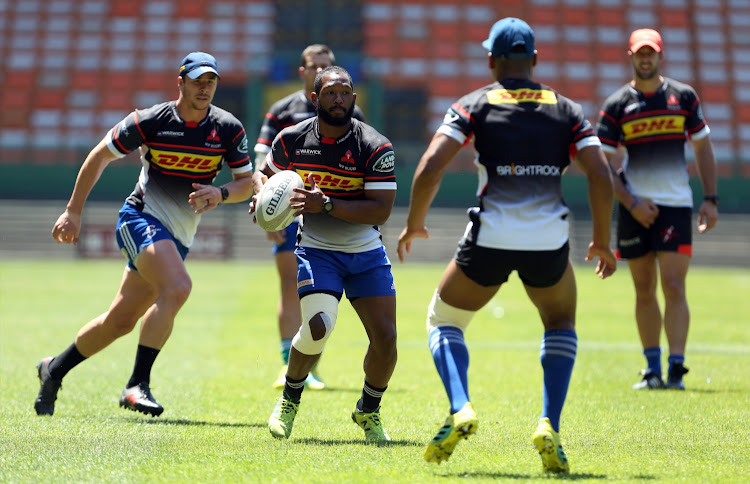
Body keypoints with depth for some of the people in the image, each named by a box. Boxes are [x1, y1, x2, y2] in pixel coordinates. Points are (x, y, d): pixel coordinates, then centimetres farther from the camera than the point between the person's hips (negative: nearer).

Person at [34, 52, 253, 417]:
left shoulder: (228, 129, -3)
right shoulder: (150, 122, -11)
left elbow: (247, 183, 2)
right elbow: (99, 157, 1)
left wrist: (220, 194, -20)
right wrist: (73, 212, 1)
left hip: (179, 236, 5)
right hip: (141, 218, -5)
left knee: (121, 321, 9)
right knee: (177, 287, -31)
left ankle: (55, 369, 30)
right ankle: (137, 385, -27)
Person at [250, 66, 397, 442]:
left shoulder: (375, 147, -12)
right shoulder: (292, 140, -5)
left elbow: (381, 210, -19)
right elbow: (265, 173, 14)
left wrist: (327, 204, -29)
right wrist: (261, 195, -10)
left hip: (367, 254, 1)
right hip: (317, 251, -1)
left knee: (385, 338, -8)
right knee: (318, 327, -23)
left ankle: (369, 411, 19)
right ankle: (290, 400, 4)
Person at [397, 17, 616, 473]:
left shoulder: (473, 105, 3)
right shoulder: (567, 110, 9)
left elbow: (430, 167, -7)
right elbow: (601, 177, 0)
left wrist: (414, 224, 7)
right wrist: (602, 242, 11)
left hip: (490, 240, -2)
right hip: (549, 242, 2)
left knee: (444, 320, 21)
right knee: (561, 325, 28)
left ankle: (460, 409, -6)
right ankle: (550, 426, 6)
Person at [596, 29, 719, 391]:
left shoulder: (684, 96, 6)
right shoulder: (616, 106, 2)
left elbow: (702, 147, 12)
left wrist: (710, 199, 4)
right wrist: (631, 203, -11)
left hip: (675, 205, -1)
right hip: (635, 208, 1)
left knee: (673, 287, -11)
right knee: (644, 291, 6)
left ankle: (676, 369, -13)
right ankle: (652, 368, 15)